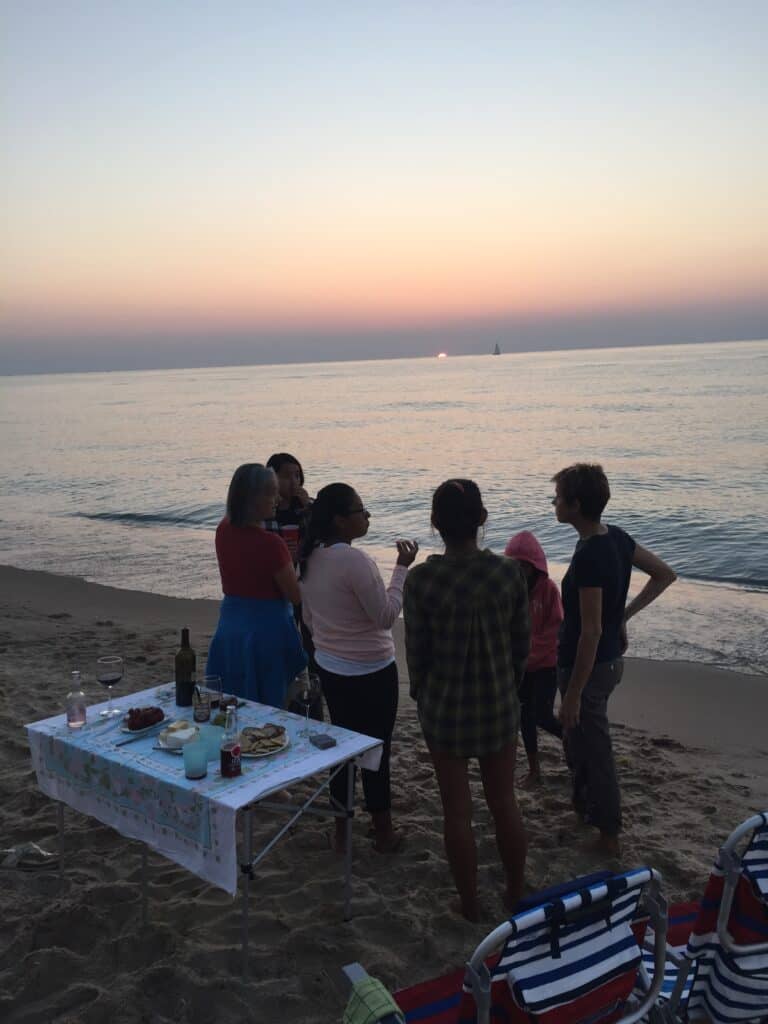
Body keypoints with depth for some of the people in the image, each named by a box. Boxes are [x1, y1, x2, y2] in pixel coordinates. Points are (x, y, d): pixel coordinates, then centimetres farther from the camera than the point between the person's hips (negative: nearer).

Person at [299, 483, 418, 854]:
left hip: (329, 667, 7)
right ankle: (383, 832, 23)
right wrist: (402, 568, -16)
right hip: (370, 672, -7)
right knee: (376, 749, 8)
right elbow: (386, 615, -20)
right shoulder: (354, 560, -25)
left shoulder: (311, 558, 1)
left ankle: (342, 831, 28)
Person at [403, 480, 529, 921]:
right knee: (505, 802, 19)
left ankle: (470, 903, 29)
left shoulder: (421, 579, -18)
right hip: (500, 704, 2)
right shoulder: (509, 572, -12)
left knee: (457, 810, 14)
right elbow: (522, 645, -3)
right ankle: (516, 894, 36)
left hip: (445, 707, -2)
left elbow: (417, 652, -9)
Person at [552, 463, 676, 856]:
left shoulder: (588, 557, -28)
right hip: (610, 660, 9)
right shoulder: (617, 538, -1)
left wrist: (573, 694, -22)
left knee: (593, 748, 7)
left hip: (589, 667, -9)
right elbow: (665, 574, 10)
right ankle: (584, 804, 44)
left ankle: (608, 834, 23)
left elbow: (591, 631, -28)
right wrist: (625, 613, 8)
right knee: (579, 739, 26)